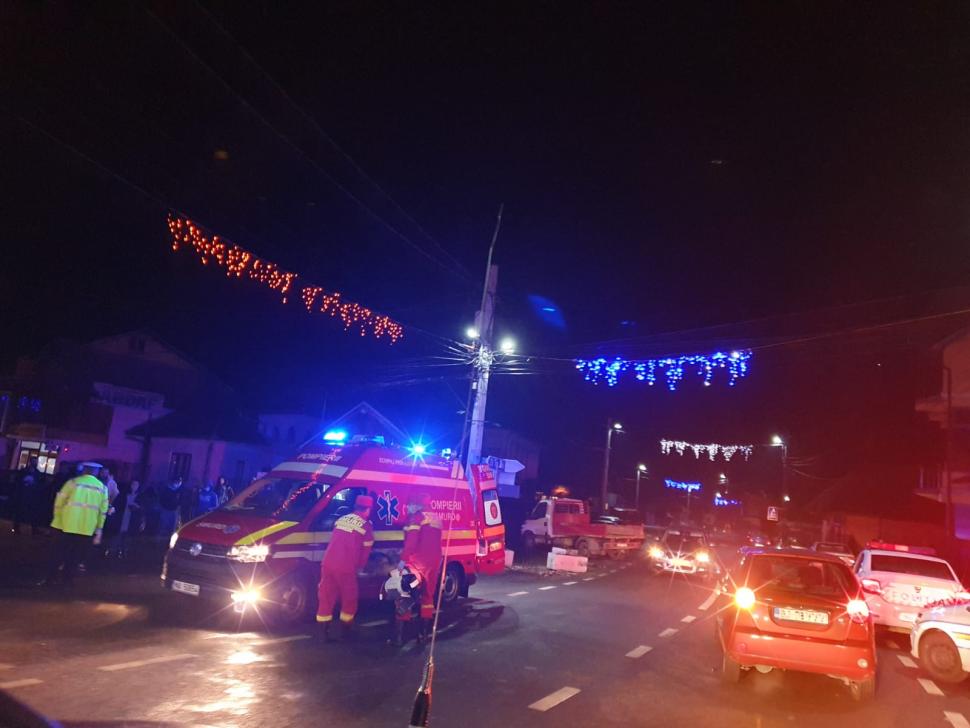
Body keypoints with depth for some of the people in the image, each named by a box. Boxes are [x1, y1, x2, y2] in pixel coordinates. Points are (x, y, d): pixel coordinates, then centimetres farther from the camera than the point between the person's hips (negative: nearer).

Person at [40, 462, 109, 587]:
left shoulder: (73, 482, 1)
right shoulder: (102, 487, 7)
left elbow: (59, 501, -1)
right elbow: (103, 511, 6)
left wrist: (57, 518, 10)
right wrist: (98, 531, 10)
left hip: (67, 525, -1)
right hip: (86, 528, 1)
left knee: (59, 553, 10)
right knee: (75, 556, 12)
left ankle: (50, 579, 12)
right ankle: (68, 579, 11)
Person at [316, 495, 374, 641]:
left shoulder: (341, 520, 16)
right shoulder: (366, 526, -1)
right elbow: (365, 551, 4)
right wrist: (358, 566, 21)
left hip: (327, 564, 5)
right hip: (345, 568, -5)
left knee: (326, 597, 11)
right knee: (349, 598, 13)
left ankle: (325, 631, 13)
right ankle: (346, 629, 22)